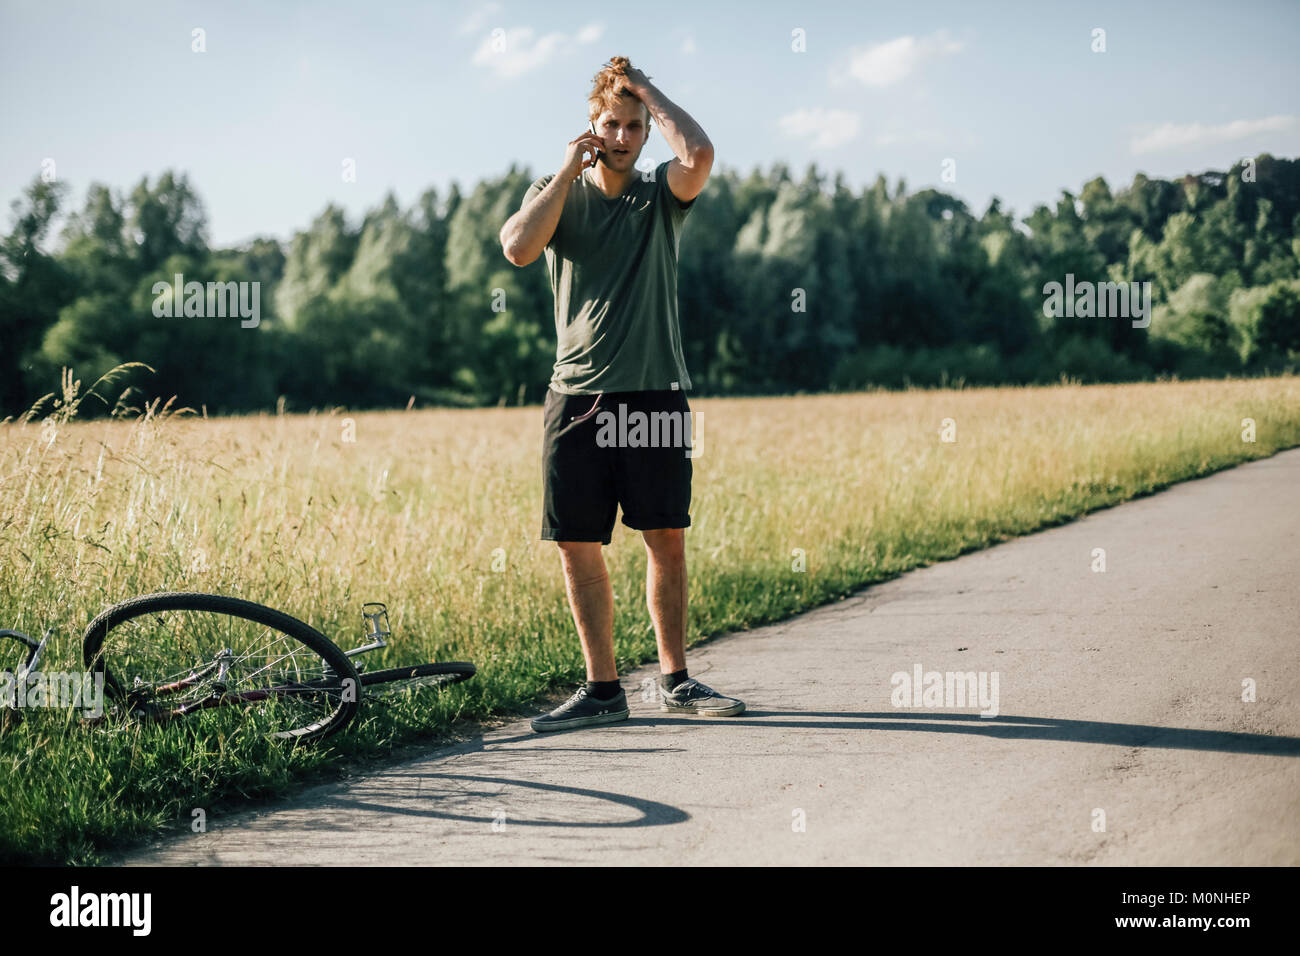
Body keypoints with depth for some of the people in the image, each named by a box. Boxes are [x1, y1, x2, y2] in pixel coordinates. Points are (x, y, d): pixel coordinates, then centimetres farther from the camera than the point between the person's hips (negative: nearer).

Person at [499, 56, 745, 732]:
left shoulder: (661, 195, 8)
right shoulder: (556, 194, 9)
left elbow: (699, 155, -15)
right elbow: (518, 247, -12)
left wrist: (645, 89, -3)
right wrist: (569, 170, -7)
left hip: (656, 394, 0)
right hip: (578, 395, 0)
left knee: (667, 539, 2)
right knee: (577, 546, 0)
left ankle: (675, 680, 14)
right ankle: (602, 689, 9)